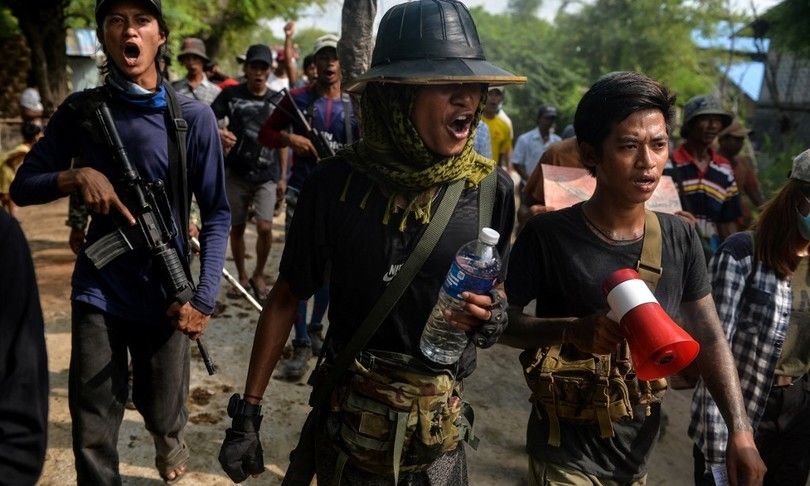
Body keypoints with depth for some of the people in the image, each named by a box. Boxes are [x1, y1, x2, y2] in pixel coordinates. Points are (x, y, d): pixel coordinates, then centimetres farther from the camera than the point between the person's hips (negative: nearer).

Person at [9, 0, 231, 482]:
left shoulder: (193, 116, -6)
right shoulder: (81, 111, 0)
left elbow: (217, 215, -5)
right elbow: (23, 186, 5)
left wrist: (204, 297, -13)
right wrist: (75, 176, -16)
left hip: (165, 295, -1)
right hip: (98, 292, 1)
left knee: (164, 415, 17)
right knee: (92, 434, 5)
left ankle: (169, 440, 52)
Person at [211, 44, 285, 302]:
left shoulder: (277, 100, 3)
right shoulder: (231, 94, -1)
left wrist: (282, 176, 8)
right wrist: (219, 132, -28)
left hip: (266, 175, 0)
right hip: (236, 173, 0)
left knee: (265, 227, -11)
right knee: (237, 228, 10)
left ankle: (259, 275, 12)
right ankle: (242, 277, 28)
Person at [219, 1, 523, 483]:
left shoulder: (491, 187, -12)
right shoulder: (336, 183, -16)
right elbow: (287, 297, -7)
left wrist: (493, 319, -18)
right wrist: (248, 413, -6)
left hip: (438, 430, 2)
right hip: (346, 423, -2)